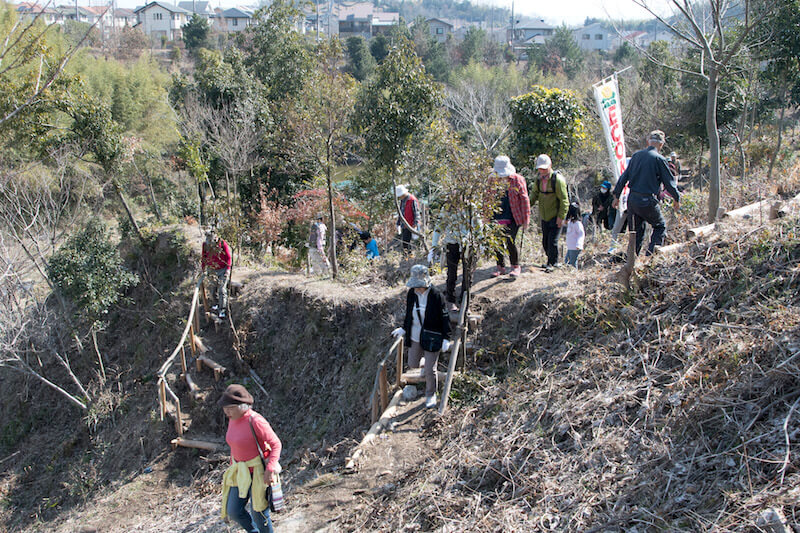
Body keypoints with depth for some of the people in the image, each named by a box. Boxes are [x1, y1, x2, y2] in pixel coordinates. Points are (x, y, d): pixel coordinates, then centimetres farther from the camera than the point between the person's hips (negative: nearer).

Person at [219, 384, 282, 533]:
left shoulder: (255, 421, -24)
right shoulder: (233, 419, -1)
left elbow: (275, 443, -18)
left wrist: (270, 470, -26)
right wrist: (233, 467, 19)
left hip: (259, 471, -7)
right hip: (241, 472, 7)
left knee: (258, 513, 4)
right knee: (234, 511, 10)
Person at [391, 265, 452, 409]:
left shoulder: (436, 296, -17)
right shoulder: (411, 294, -4)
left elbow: (444, 318, -10)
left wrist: (446, 339, -12)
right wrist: (404, 329, 19)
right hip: (415, 336, 5)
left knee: (430, 370, 0)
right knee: (413, 364, 15)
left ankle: (431, 395, 22)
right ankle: (427, 361, 48)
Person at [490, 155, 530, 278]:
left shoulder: (517, 180, -3)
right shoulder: (493, 180, 7)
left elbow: (524, 199, 0)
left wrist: (526, 218, -3)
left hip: (513, 218, -4)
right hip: (497, 217, 4)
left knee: (510, 242, -12)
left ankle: (516, 266, 7)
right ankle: (500, 267, 22)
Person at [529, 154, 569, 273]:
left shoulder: (558, 179, -17)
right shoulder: (539, 179, 4)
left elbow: (564, 200, -16)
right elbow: (534, 193, 16)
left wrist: (561, 217, -19)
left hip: (556, 216, -7)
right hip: (544, 216, 7)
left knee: (552, 241, -10)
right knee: (545, 241, 12)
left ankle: (552, 263, 2)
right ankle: (552, 261, 28)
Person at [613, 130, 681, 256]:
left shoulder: (636, 155, 8)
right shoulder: (659, 159, -8)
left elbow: (624, 177, 12)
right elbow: (669, 182, -4)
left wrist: (617, 196, 21)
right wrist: (677, 199, 11)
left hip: (632, 199, 5)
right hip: (647, 201, -5)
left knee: (637, 230, 16)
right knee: (660, 226, 14)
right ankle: (652, 252, -2)